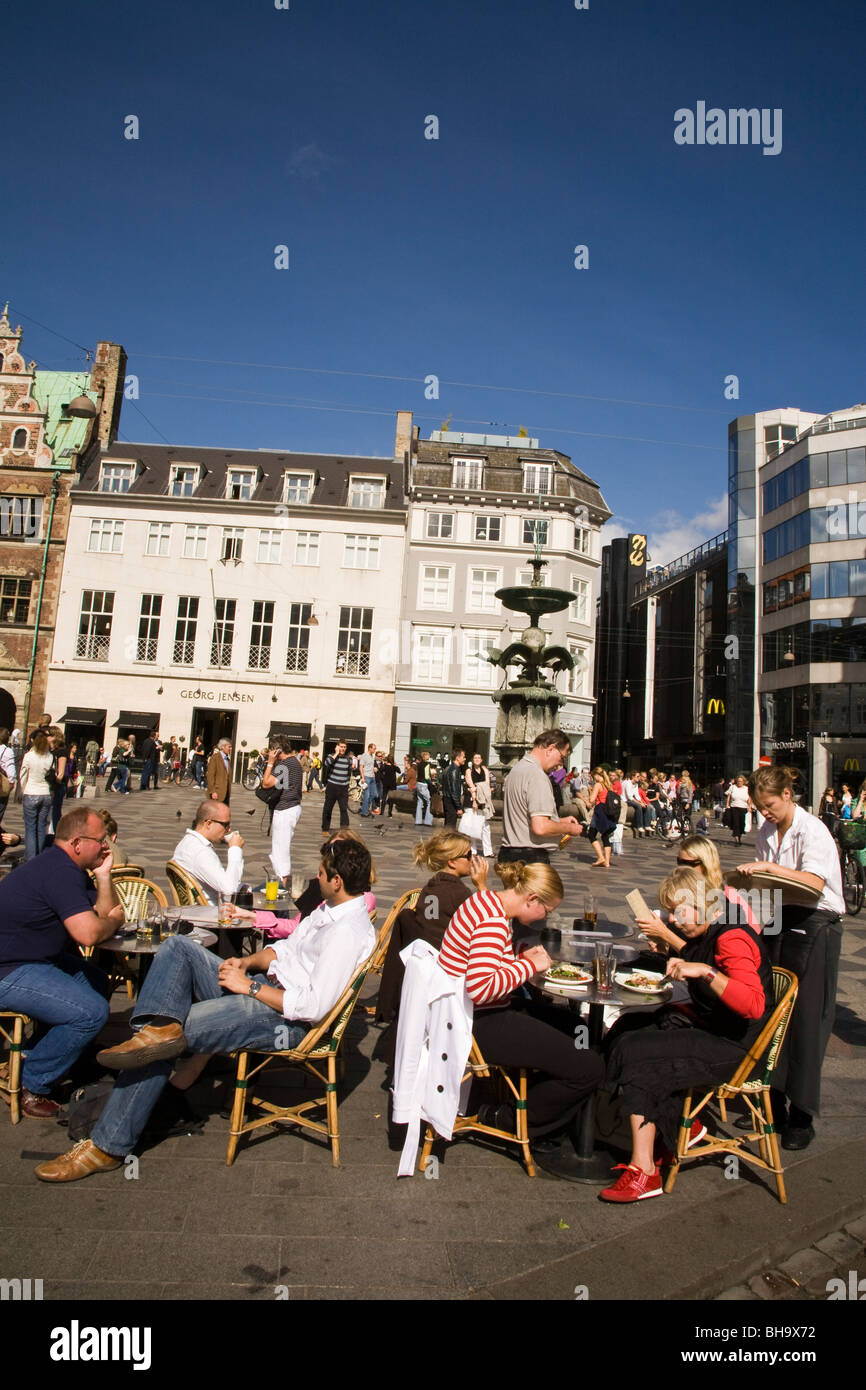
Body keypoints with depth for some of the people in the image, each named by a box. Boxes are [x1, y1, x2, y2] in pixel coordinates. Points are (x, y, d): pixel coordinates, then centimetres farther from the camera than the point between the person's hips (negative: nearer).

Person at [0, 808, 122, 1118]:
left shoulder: (63, 868, 11)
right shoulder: (60, 872, -23)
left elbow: (105, 913, 12)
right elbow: (89, 934, -31)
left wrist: (103, 875, -3)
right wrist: (114, 920, -9)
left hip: (30, 957, 11)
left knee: (98, 983, 16)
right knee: (92, 1011, -20)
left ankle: (35, 1055, 22)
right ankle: (32, 1087, -1)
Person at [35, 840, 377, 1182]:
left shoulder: (348, 934, -23)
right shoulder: (330, 909, 9)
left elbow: (314, 1007, -27)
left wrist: (249, 986, -18)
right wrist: (248, 962, -1)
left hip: (284, 1020, -10)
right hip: (266, 986, 10)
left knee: (166, 1042, -14)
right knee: (177, 947, 0)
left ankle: (107, 1146, -1)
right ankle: (161, 1026, -26)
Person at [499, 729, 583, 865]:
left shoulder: (516, 770, 14)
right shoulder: (537, 775, -17)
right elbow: (540, 828, -23)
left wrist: (560, 820, 19)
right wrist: (569, 828, -7)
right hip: (531, 857, -10)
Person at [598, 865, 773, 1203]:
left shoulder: (732, 939, -20)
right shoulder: (704, 937, 10)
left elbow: (753, 1005, -33)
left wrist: (706, 971, -38)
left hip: (734, 1047, -10)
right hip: (707, 1027, 10)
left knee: (634, 1053, -18)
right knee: (624, 1030, 3)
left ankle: (644, 1171, -10)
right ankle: (683, 1125, 11)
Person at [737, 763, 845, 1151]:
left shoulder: (813, 830, -14)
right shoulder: (766, 833, 8)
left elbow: (815, 883, -27)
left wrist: (768, 867, -32)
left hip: (815, 929, -6)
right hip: (780, 924, 6)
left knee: (806, 1024, 0)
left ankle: (802, 1117, 11)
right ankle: (773, 1102, 23)